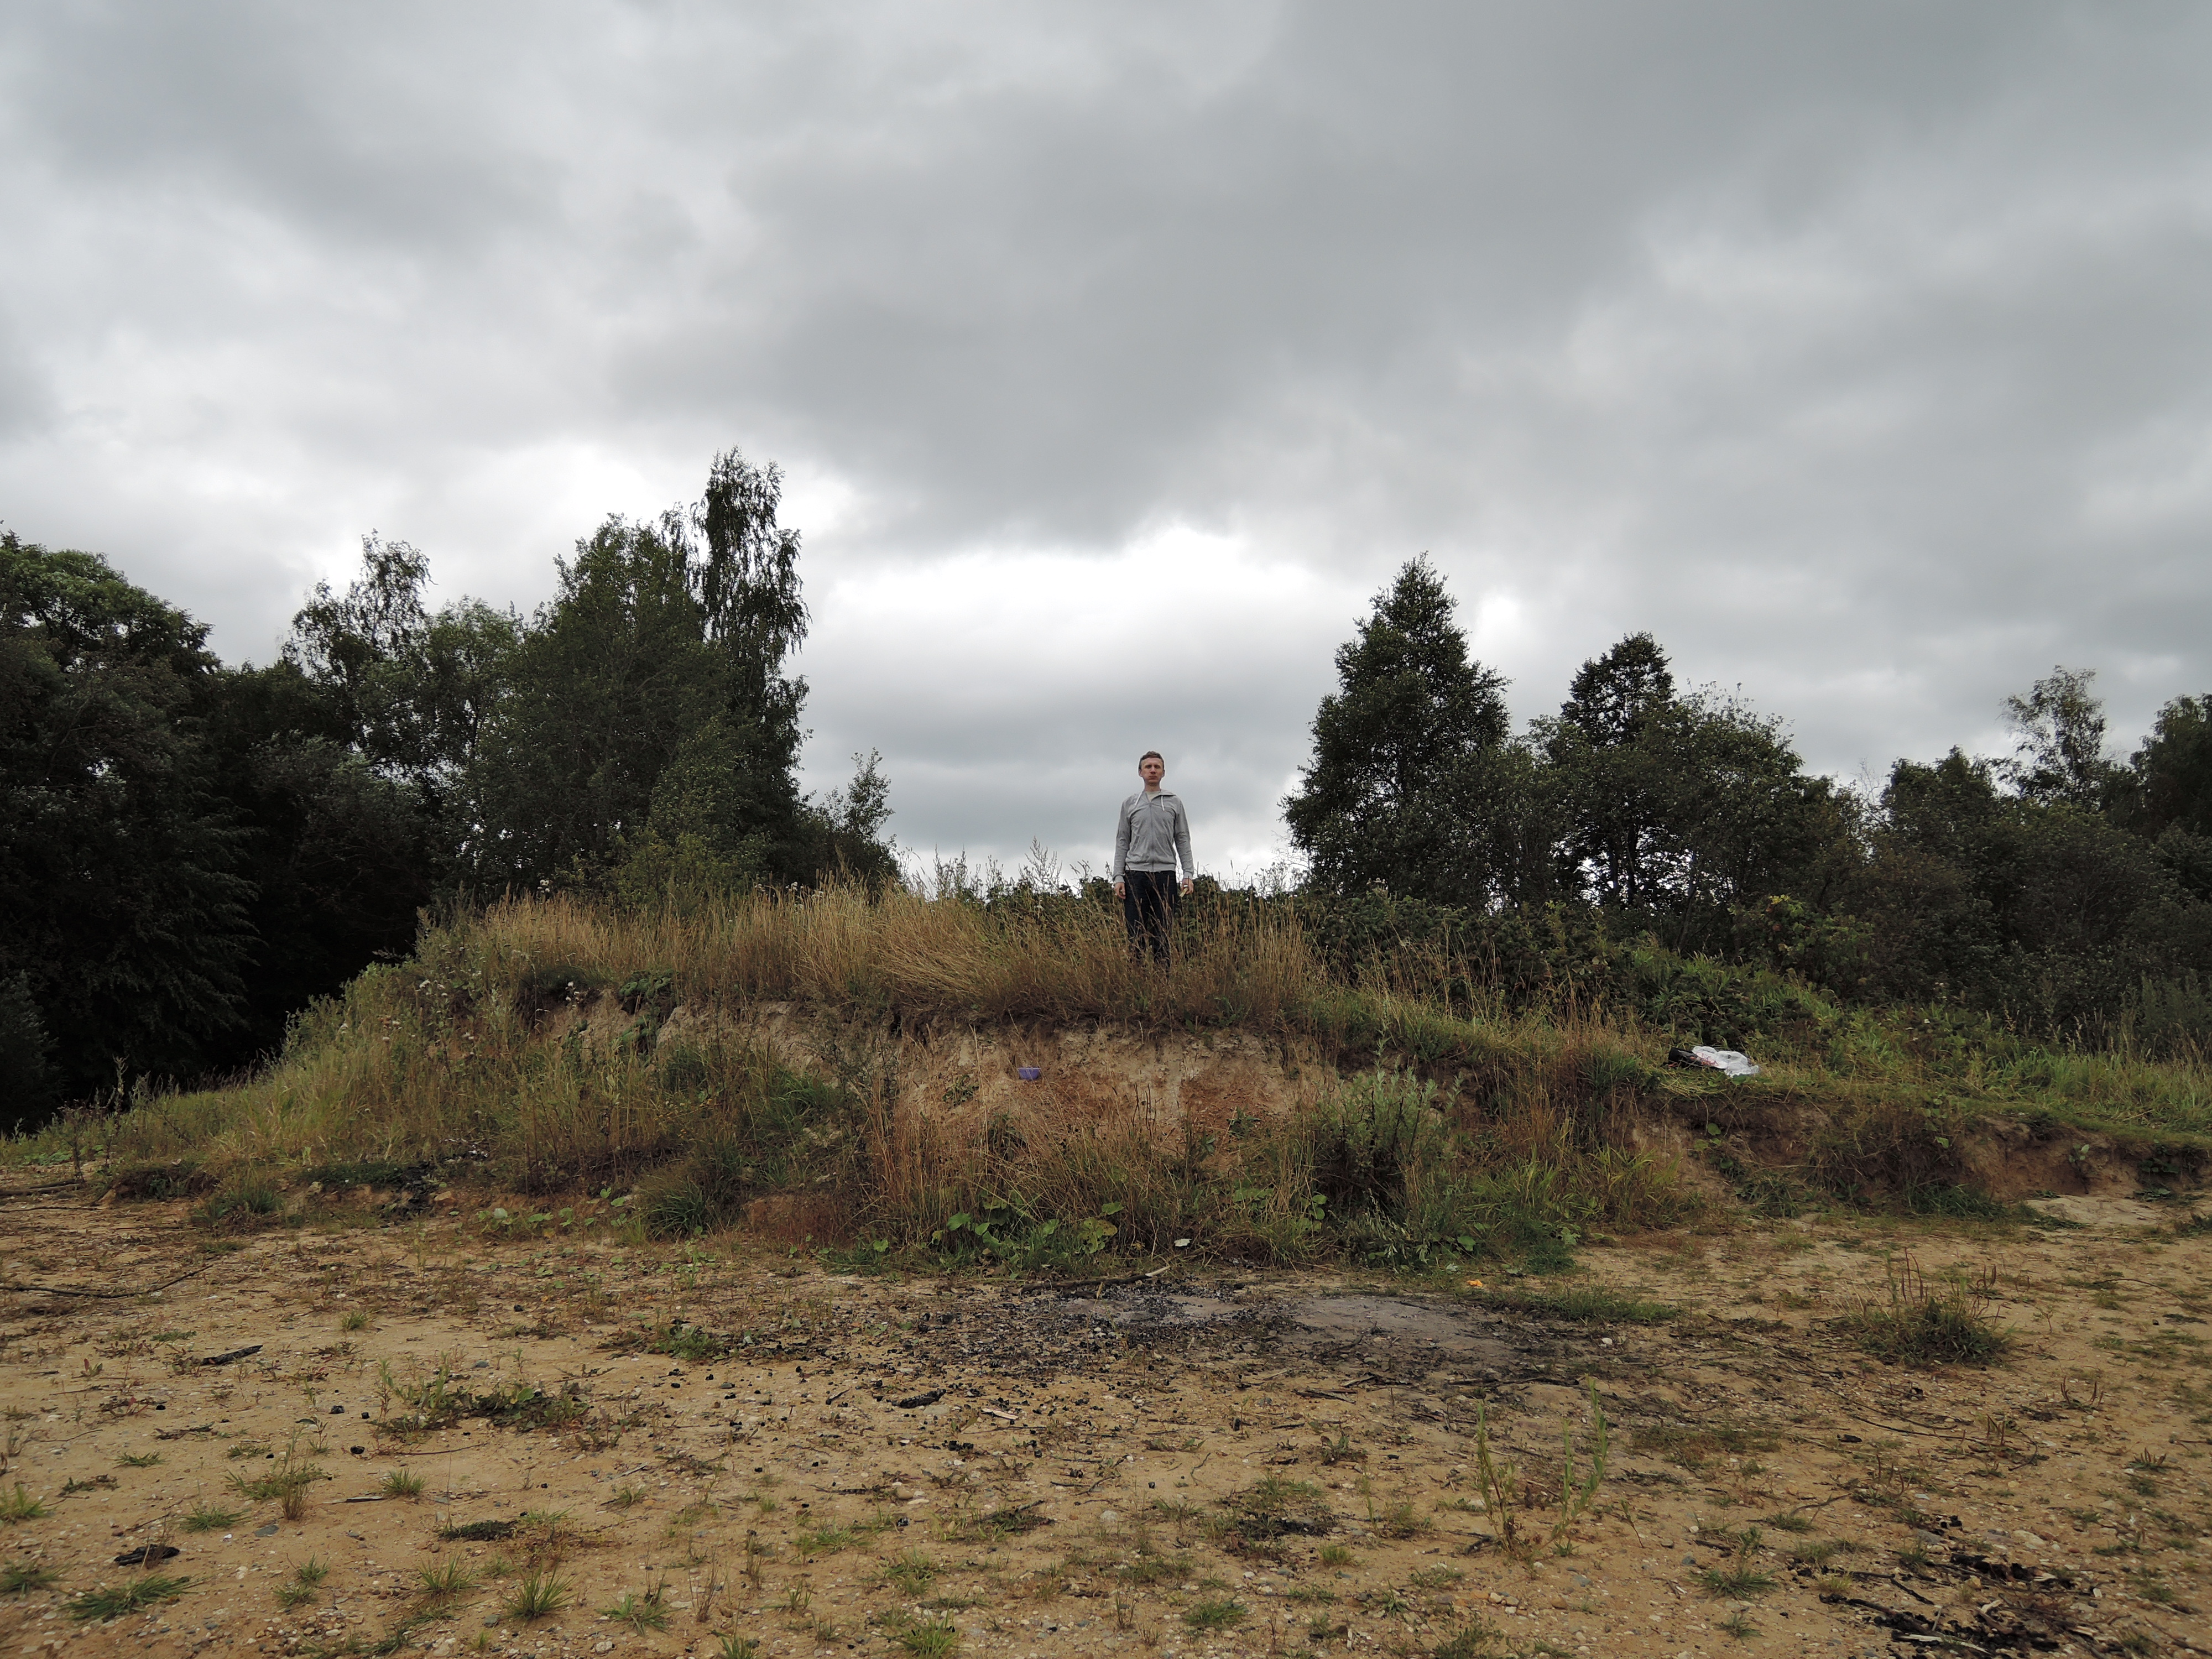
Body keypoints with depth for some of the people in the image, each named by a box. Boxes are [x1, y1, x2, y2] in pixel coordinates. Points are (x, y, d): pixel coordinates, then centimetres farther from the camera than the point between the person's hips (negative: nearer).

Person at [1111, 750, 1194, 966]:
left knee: (1162, 933, 0)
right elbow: (1122, 842, 10)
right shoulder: (1130, 804, 11)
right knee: (1136, 933, -2)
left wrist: (1188, 873, -1)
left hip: (1165, 874, 0)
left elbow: (1183, 840, 9)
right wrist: (1118, 877, 0)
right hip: (1136, 873, 0)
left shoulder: (1174, 803, 11)